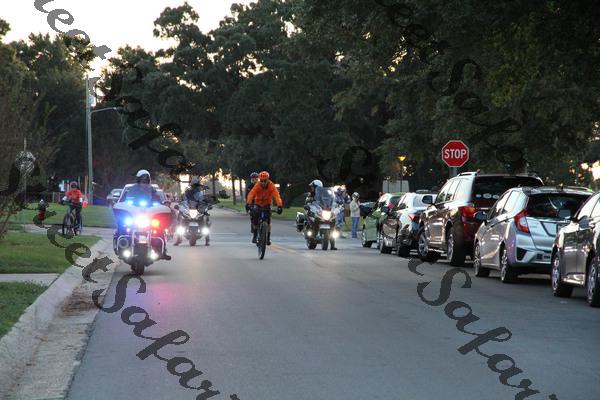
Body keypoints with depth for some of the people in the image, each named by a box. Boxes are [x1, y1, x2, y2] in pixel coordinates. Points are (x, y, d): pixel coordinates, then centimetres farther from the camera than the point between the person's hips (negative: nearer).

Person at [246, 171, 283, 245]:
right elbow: (251, 194, -37)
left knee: (268, 221, -13)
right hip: (258, 204, 0)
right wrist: (248, 203, -53)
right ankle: (255, 236, 9)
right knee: (255, 219, -12)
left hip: (267, 205, 0)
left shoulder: (271, 185, -24)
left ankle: (268, 238, -1)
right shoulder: (257, 185, -24)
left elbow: (276, 195, -35)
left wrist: (279, 206, -50)